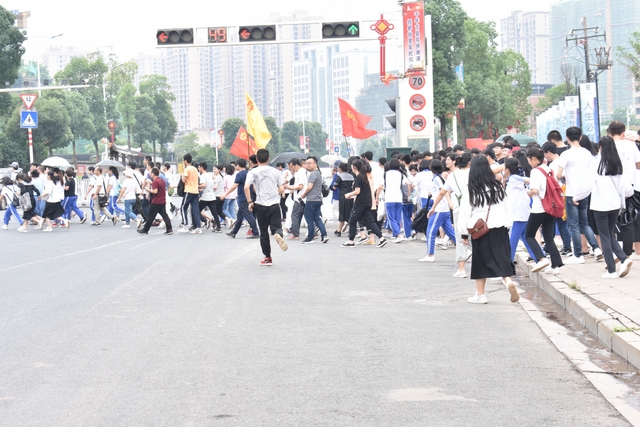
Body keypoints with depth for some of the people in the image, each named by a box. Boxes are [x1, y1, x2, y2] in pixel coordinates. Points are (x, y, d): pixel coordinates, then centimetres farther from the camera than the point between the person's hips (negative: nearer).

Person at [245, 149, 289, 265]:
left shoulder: (253, 172, -2)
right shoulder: (275, 171, 5)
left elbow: (246, 187, -16)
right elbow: (281, 190, 3)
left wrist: (250, 202, -7)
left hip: (261, 206, -1)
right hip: (275, 204, 1)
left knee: (263, 233, 9)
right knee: (276, 227, 4)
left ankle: (267, 258, 13)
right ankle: (278, 235, -34)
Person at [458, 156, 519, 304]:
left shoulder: (471, 190, -9)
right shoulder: (497, 187, 1)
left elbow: (465, 211, -5)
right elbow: (505, 207, 7)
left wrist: (464, 233, 2)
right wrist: (507, 226, 15)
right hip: (499, 228, 2)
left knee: (480, 262, 8)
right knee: (502, 258, 4)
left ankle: (480, 294, 13)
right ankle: (509, 281, -23)